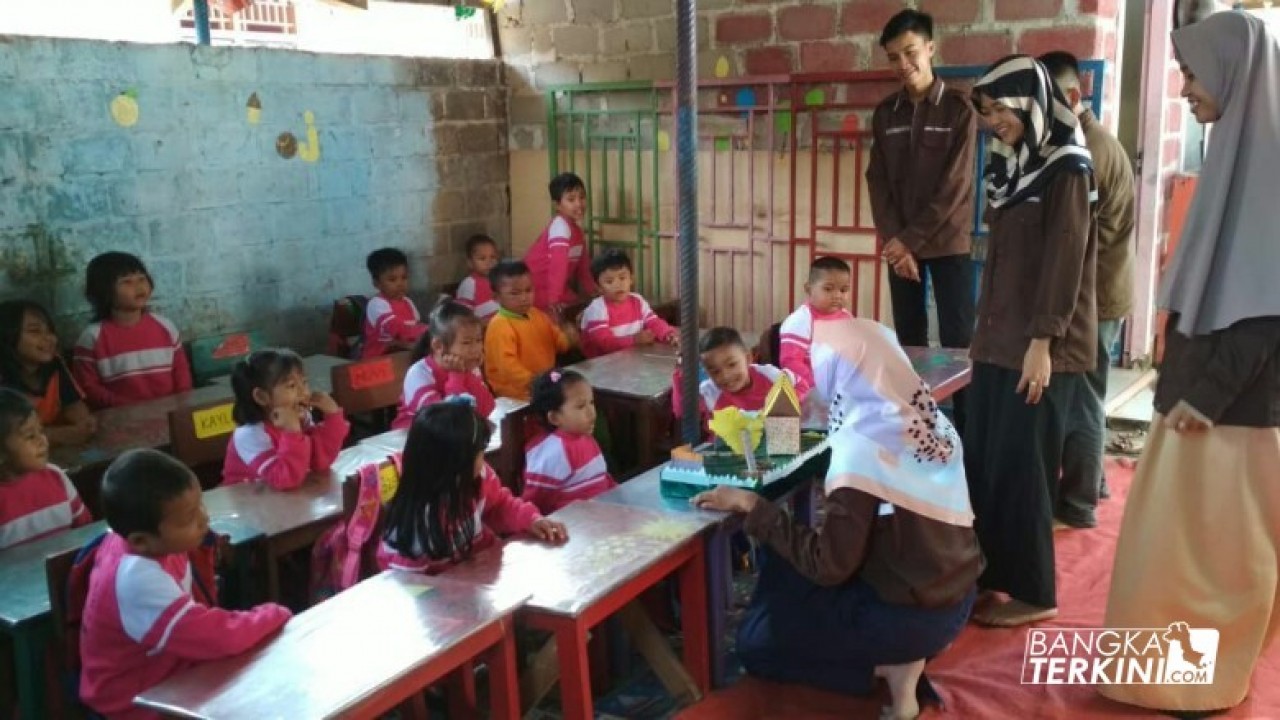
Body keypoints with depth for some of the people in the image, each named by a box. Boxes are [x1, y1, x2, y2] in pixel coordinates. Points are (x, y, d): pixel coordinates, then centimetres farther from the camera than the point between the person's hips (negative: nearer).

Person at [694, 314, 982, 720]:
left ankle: (890, 668, 0)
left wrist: (752, 506, -15)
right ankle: (899, 655, 10)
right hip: (955, 597, 8)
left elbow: (829, 566, -20)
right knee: (790, 555, 19)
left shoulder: (860, 446, -23)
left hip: (912, 616, -7)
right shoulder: (928, 420, -2)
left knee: (754, 643, 9)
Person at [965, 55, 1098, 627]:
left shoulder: (1067, 169, -10)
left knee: (1021, 469, -1)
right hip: (999, 339, 7)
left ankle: (1033, 592, 12)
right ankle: (991, 577, 21)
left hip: (1040, 346, -7)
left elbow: (1064, 259, -15)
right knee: (982, 464, 8)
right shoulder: (1011, 166, 13)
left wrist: (1042, 341, -19)